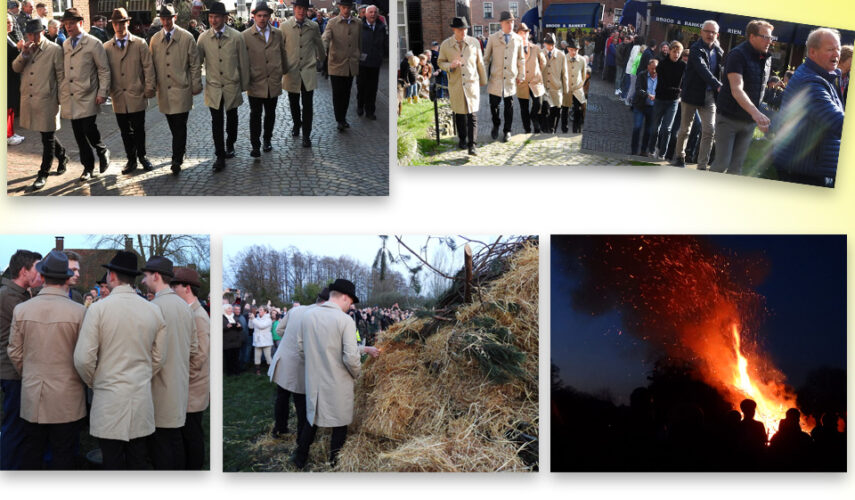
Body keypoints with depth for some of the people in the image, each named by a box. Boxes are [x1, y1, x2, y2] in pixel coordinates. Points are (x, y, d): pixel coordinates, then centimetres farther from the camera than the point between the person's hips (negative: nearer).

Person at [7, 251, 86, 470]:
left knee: (32, 452, 13)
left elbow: (14, 353, 4)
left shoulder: (21, 309, -3)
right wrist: (82, 379, 11)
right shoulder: (78, 312, -13)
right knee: (63, 455, 5)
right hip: (66, 398, -3)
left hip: (31, 396, 3)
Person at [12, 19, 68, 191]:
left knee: (47, 138, 0)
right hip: (29, 99, 6)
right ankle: (62, 156, 38)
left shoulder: (54, 50, -7)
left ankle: (43, 174, 7)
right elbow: (16, 68, 7)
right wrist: (24, 54, -10)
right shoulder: (27, 49, 12)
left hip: (47, 100, -6)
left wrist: (61, 98, -6)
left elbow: (61, 75, -5)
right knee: (47, 135, 16)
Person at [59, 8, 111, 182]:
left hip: (87, 98, -5)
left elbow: (104, 70, -3)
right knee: (79, 135, 6)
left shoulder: (94, 43, -3)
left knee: (89, 129, -14)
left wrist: (102, 93, -10)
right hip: (70, 98, 5)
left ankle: (102, 152, 15)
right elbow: (62, 70, 17)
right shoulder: (65, 45, 13)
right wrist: (60, 93, 11)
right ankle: (88, 168, 16)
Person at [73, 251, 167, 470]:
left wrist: (93, 382, 7)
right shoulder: (154, 310, 3)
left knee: (112, 462, 2)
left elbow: (83, 358, -10)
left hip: (110, 398, -4)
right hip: (142, 397, 4)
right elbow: (159, 357, 9)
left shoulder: (98, 308, -9)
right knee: (139, 460, 10)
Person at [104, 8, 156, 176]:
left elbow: (148, 67, 0)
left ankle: (142, 157, 23)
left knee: (139, 129, 5)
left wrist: (149, 88, -5)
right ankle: (131, 160, 19)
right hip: (118, 97, 2)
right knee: (125, 131, 7)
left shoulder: (140, 44, 2)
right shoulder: (106, 47, 7)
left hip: (136, 96, -2)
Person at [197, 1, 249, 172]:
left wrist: (244, 85, 4)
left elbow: (243, 62, -1)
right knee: (216, 122, -2)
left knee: (232, 118, 16)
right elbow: (197, 60, 3)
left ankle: (230, 145, 39)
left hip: (232, 87, 0)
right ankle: (220, 156, 5)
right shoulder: (203, 37, -4)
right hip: (213, 88, 0)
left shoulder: (236, 37, -8)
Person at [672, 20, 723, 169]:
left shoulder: (718, 50, 7)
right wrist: (718, 85, -38)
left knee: (709, 131, -4)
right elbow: (703, 69, -27)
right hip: (692, 94, -4)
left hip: (709, 96, 5)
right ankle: (679, 157, 30)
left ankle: (702, 166, 0)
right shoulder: (696, 49, -13)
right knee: (685, 129, 8)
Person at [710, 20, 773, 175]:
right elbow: (736, 90, -29)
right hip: (729, 117, -7)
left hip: (749, 120, 7)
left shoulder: (767, 58, 8)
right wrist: (755, 113, -41)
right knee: (722, 163, -6)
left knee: (737, 166, 9)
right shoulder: (738, 55, -17)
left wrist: (758, 116, 12)